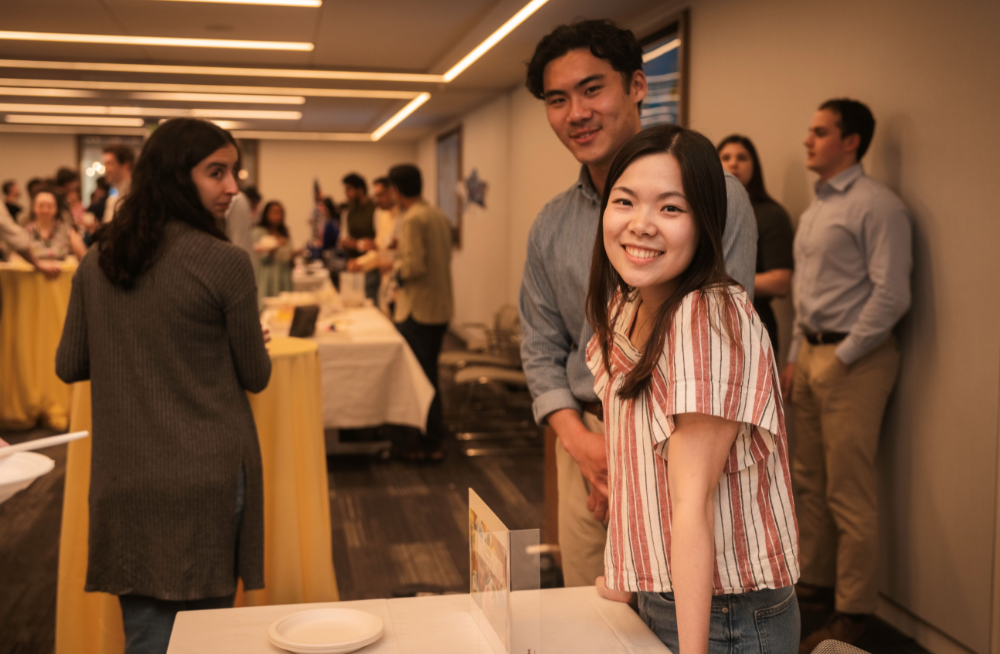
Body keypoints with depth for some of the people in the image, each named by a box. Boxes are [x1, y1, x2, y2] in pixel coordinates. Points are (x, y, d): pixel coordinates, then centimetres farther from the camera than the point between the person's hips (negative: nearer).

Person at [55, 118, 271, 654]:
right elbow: (255, 377, -2)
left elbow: (69, 366, 11)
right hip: (205, 478, -4)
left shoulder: (96, 262, 3)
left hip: (122, 480, 4)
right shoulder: (225, 263, -12)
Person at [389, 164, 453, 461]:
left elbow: (414, 265, -24)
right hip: (441, 308, 9)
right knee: (429, 373, 19)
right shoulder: (439, 216, 11)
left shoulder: (412, 219, -17)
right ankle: (435, 434, 28)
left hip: (418, 311, -9)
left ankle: (430, 444, 6)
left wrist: (396, 269, -4)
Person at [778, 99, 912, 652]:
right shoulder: (815, 208, 16)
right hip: (813, 354, 9)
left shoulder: (878, 207, -12)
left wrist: (842, 357, -15)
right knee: (811, 481, 16)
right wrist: (796, 356, 16)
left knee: (849, 493, -3)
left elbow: (891, 295, -17)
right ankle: (815, 580, 30)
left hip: (854, 361, -9)